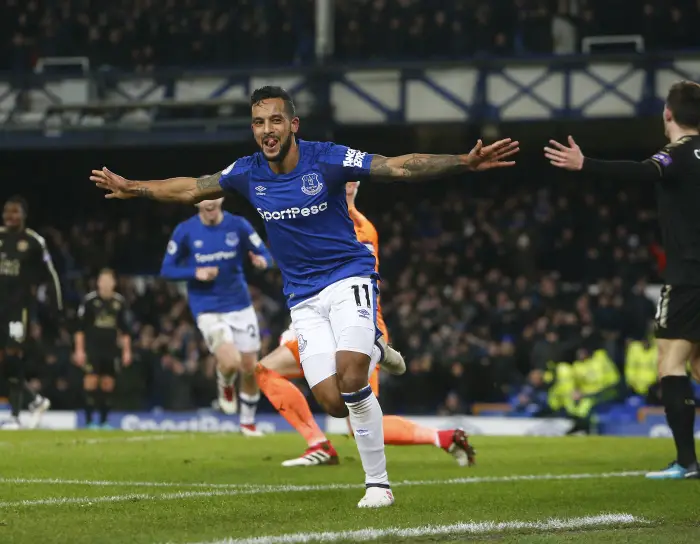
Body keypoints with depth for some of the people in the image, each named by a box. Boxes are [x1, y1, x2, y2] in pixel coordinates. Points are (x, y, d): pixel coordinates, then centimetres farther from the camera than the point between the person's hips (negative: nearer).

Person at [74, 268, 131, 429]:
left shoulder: (120, 302, 8)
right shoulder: (89, 300, -3)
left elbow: (124, 329, 15)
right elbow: (79, 328, -1)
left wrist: (127, 351, 11)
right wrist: (79, 350, -6)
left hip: (111, 350, 3)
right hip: (92, 348, -3)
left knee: (108, 384, 3)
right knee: (91, 382, -10)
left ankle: (104, 421, 10)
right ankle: (89, 420, -6)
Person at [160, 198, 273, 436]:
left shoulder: (238, 225, -3)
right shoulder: (185, 231, -6)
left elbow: (264, 254, 1)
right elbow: (167, 269, -1)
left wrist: (262, 260, -24)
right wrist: (196, 273, -19)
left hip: (240, 306, 2)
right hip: (207, 310, -2)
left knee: (250, 369, 5)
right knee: (231, 362, -22)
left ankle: (248, 422, 29)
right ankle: (225, 385, 16)